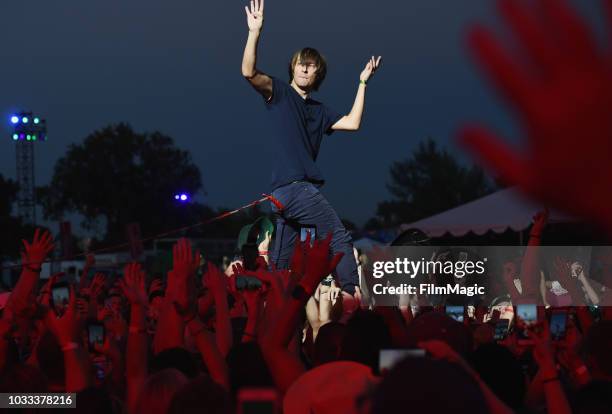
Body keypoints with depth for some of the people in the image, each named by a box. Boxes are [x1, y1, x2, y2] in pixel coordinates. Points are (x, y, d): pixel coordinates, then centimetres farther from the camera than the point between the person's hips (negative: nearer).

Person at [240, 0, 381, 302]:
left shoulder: (319, 111, 23)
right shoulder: (279, 93, 3)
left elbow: (352, 123, 13)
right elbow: (249, 72, -13)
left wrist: (363, 83, 17)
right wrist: (255, 32, -23)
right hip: (293, 185, -8)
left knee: (282, 258, 5)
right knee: (339, 238, -10)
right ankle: (351, 293, -16)